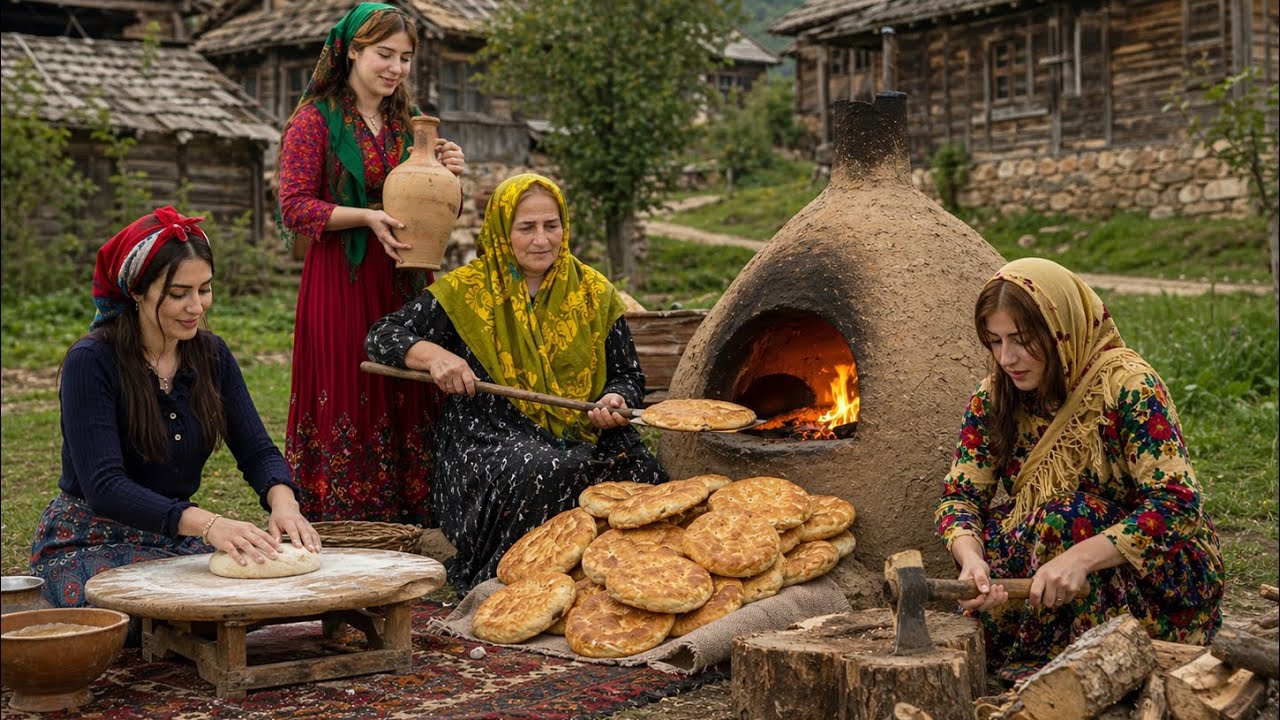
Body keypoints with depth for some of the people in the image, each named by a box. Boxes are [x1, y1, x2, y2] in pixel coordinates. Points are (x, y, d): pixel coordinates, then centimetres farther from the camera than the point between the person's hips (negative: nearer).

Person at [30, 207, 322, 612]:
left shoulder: (210, 355, 1)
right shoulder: (91, 362, -18)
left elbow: (256, 450, -1)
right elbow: (104, 487, -26)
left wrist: (282, 500, -26)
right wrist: (207, 524, -40)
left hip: (175, 539, 6)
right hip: (89, 545, -5)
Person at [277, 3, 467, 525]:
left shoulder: (407, 125, 16)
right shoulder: (316, 119, -2)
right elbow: (294, 208, -9)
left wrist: (447, 176, 0)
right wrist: (366, 217, -21)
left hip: (404, 285, 5)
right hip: (341, 283, -5)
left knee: (407, 407, 3)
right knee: (346, 407, -5)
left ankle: (407, 532, 9)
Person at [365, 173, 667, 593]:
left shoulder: (594, 292, 10)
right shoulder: (466, 290, 2)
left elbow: (628, 375, 14)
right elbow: (382, 338, 1)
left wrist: (614, 402, -10)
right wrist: (433, 354, -20)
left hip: (584, 442, 3)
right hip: (489, 440, -3)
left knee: (639, 475, -26)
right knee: (544, 474, -35)